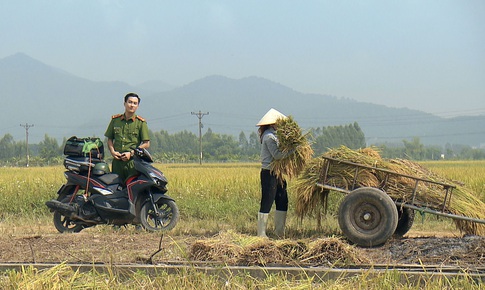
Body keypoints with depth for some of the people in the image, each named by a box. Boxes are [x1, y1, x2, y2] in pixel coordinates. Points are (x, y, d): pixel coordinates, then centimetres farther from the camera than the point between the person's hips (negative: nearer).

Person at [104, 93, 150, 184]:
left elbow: (146, 144, 2)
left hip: (133, 160, -3)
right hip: (117, 160, 3)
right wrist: (112, 151, 0)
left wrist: (131, 153, -8)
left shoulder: (141, 122, 6)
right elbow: (109, 139, 19)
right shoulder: (115, 120, 14)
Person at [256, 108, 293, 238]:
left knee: (282, 202, 13)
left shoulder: (272, 135, 16)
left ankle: (280, 232, 21)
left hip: (277, 174, 10)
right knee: (267, 203, -5)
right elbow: (277, 155, -23)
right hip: (269, 173, -10)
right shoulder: (269, 136, -15)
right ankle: (261, 233, 0)